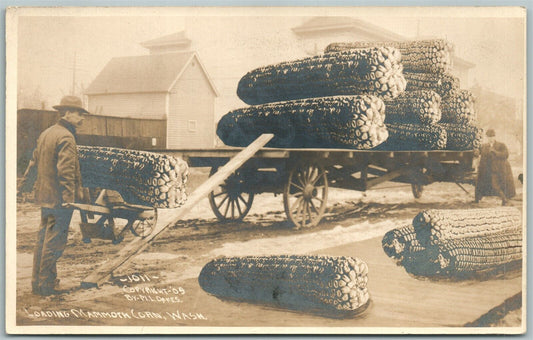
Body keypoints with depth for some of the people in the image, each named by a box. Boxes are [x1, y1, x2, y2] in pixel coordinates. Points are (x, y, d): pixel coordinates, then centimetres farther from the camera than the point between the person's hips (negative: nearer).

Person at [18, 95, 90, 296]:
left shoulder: (46, 133, 14)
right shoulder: (66, 138, -15)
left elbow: (34, 163, 21)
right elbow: (66, 171, -22)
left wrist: (24, 187, 27)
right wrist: (69, 197, -24)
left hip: (44, 196, 10)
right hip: (59, 199, -10)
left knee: (44, 239, 16)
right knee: (55, 241, -2)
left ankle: (37, 283, 24)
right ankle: (46, 285, 4)